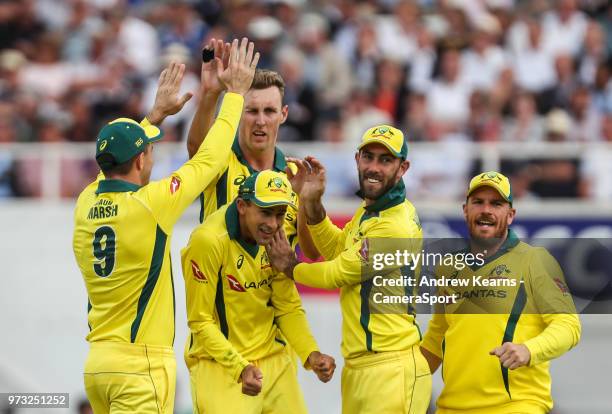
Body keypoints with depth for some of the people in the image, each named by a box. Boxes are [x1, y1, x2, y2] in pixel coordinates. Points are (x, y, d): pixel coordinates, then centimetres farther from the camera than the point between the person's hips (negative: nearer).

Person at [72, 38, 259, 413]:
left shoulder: (86, 205, 4)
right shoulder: (149, 204, -13)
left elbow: (118, 163, 27)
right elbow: (208, 160, -1)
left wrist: (157, 113, 35)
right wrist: (236, 91, 10)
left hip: (97, 363, 7)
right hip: (142, 366, -7)